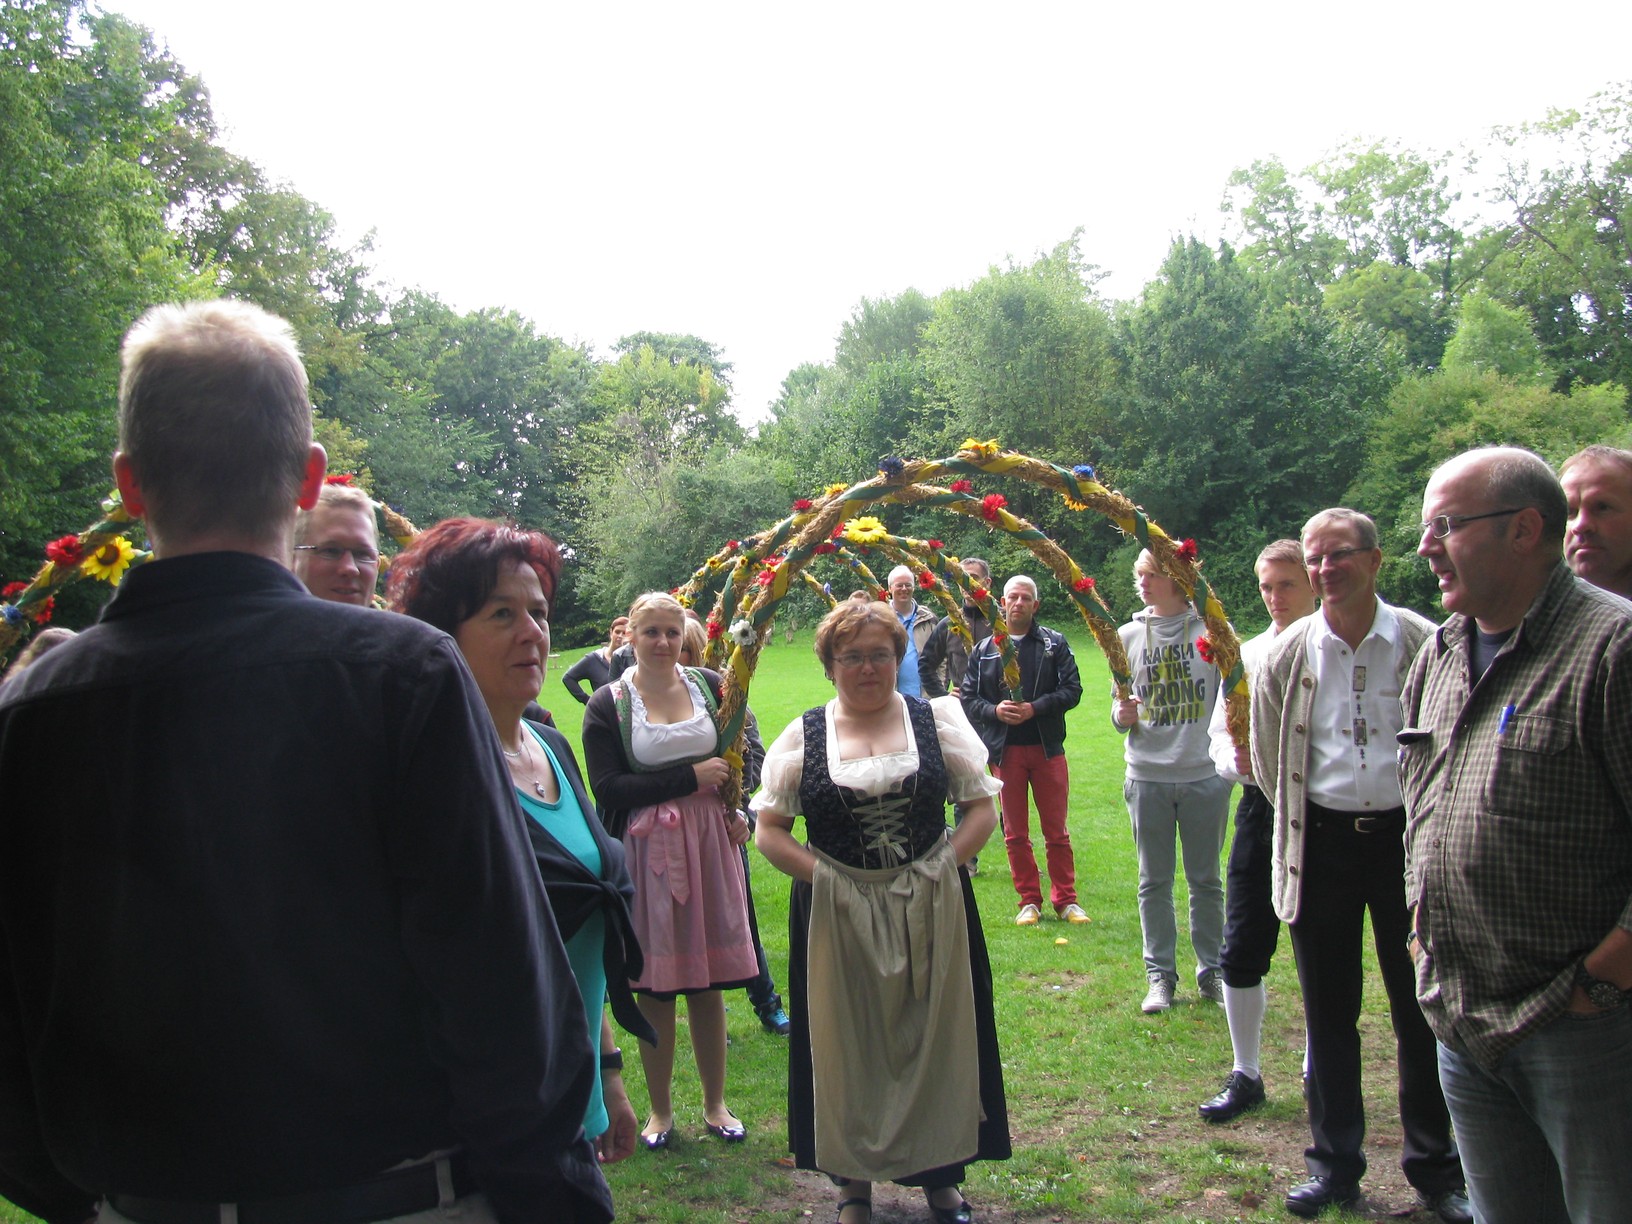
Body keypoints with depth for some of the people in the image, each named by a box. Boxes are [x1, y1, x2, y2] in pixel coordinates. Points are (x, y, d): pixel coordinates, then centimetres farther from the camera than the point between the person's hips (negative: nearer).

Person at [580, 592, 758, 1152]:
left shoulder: (711, 686, 4)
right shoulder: (607, 705, -4)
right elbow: (608, 790, -11)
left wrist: (741, 809, 0)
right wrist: (690, 778, -15)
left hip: (711, 844, 2)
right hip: (646, 854, -2)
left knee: (708, 981, 8)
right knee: (654, 984, 6)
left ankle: (715, 1104, 25)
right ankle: (660, 1110, 23)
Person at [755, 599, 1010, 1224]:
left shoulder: (935, 720, 3)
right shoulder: (804, 736, 2)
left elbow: (983, 806, 4)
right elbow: (769, 830, 2)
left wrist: (943, 862, -10)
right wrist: (821, 874, -12)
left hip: (931, 912, 0)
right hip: (838, 916, 0)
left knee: (935, 1039, 8)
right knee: (847, 1049, 8)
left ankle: (941, 1174, 27)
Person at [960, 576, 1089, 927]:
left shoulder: (1055, 644, 4)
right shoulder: (984, 648, 8)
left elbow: (1072, 690, -4)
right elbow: (968, 697, 5)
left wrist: (1034, 708, -16)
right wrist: (994, 710, -14)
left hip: (1048, 748, -1)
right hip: (1005, 750, 1)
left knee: (1056, 831, 4)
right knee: (1015, 833, 6)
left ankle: (1066, 899, 15)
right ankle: (1030, 901, 17)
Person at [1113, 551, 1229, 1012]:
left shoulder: (1212, 628, -2)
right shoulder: (1129, 635, 6)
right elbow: (1118, 706, 11)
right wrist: (1121, 714, -11)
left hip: (1205, 772, -2)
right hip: (1147, 776, 2)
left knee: (1206, 879, 9)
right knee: (1154, 881, 9)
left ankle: (1211, 971, 23)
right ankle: (1159, 975, 19)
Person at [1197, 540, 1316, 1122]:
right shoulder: (1247, 654, 9)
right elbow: (1221, 734, 11)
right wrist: (1237, 758, -10)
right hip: (1261, 807, 4)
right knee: (1242, 948, 5)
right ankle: (1245, 1074, 21)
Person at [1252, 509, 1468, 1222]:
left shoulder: (1424, 643, -5)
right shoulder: (1288, 654, 0)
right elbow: (1267, 755, 11)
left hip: (1406, 835, -1)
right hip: (1323, 841, 1)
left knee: (1421, 1006, 7)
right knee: (1329, 1010, 10)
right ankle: (1334, 1164, 23)